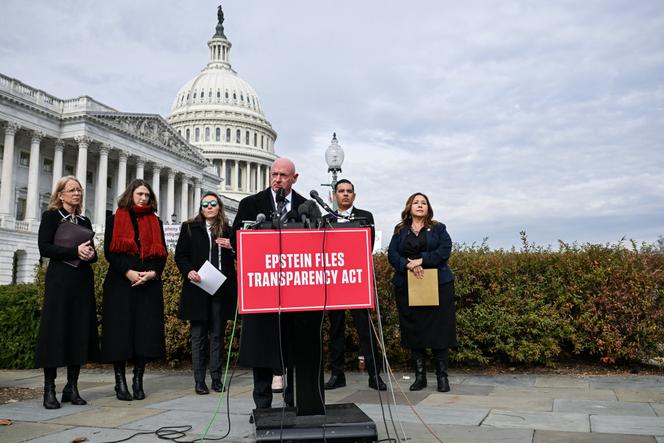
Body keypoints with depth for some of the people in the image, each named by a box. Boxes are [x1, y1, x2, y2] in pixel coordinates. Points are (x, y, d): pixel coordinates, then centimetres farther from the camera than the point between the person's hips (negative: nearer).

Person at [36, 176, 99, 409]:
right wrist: (75, 251, -18)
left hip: (83, 281, 5)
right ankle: (49, 389, 0)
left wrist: (90, 254, -7)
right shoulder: (50, 216, 4)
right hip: (59, 280, -5)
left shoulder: (85, 221, 17)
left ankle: (72, 387, 10)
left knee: (80, 332, 3)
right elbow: (44, 247, -9)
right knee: (55, 330, -6)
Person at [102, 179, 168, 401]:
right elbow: (109, 251, -1)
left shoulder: (156, 223, 16)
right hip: (120, 283, -2)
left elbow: (162, 253, 10)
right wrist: (128, 272, -14)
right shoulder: (115, 220, 9)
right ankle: (120, 381, 4)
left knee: (145, 331, -1)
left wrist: (153, 273, -9)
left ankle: (138, 381, 7)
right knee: (121, 331, -4)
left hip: (149, 285, 2)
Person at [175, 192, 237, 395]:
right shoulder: (190, 228, 8)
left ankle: (216, 378, 12)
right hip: (198, 289, -1)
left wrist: (231, 247, -6)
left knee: (217, 335, 5)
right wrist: (188, 271, -13)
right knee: (198, 336, 3)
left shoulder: (228, 231, 12)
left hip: (221, 289, 1)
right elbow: (180, 255, 4)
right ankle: (199, 380, 8)